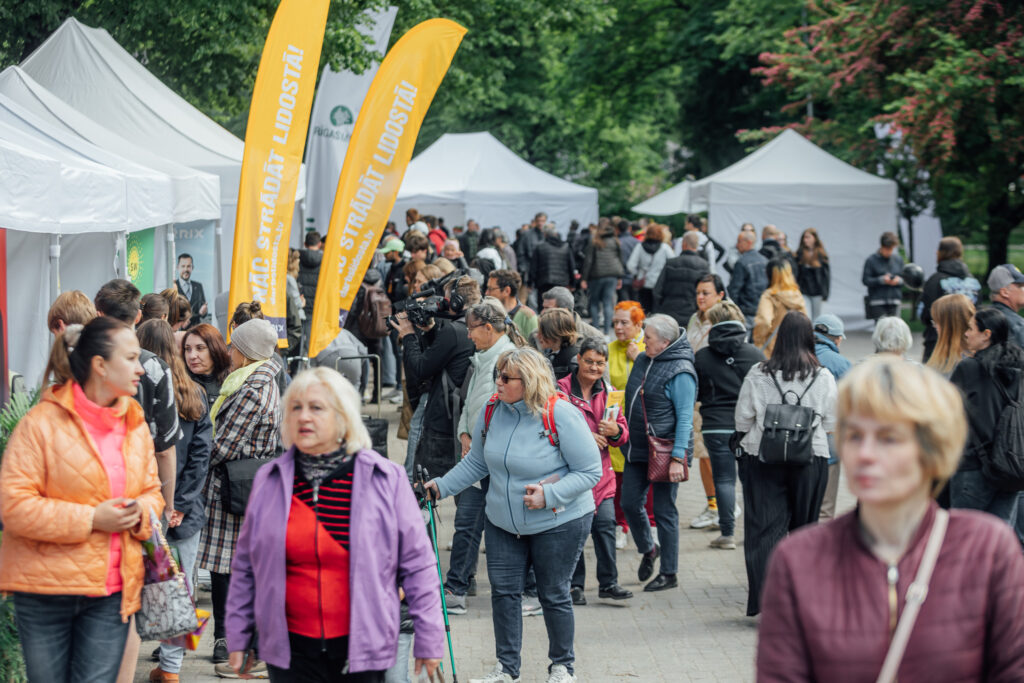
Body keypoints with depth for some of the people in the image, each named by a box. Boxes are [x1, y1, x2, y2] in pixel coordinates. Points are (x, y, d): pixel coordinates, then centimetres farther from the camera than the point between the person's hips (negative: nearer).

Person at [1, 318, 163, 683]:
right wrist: (90, 519, -18)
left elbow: (152, 491, 20)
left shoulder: (136, 425, 10)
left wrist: (142, 512, -5)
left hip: (111, 593, 4)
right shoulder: (43, 421, -9)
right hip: (46, 590, -4)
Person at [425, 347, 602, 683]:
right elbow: (477, 462, 11)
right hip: (503, 523, 5)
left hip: (558, 523, -5)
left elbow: (590, 471, -16)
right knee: (503, 591, 5)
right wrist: (441, 486, 2)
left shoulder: (561, 415, -20)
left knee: (554, 594, 6)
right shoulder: (493, 411, -4)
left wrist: (549, 494, -25)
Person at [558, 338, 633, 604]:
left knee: (605, 523, -3)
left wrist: (615, 431, -9)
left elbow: (624, 433, 15)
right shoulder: (561, 390, -3)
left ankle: (608, 582, 7)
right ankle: (575, 584, 11)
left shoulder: (608, 393, 13)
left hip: (600, 471, 4)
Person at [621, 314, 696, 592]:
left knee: (664, 511, -1)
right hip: (638, 450, 8)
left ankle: (669, 573, 10)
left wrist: (678, 457, -22)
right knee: (630, 503, 8)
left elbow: (685, 418, -17)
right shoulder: (643, 361, 10)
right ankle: (647, 549, 34)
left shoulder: (680, 372, -15)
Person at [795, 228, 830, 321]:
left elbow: (826, 274, 2)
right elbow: (795, 273, 4)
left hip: (817, 292, 0)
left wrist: (825, 293, 0)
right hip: (803, 292, 0)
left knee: (816, 319, 8)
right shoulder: (799, 254, 2)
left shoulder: (821, 255, 0)